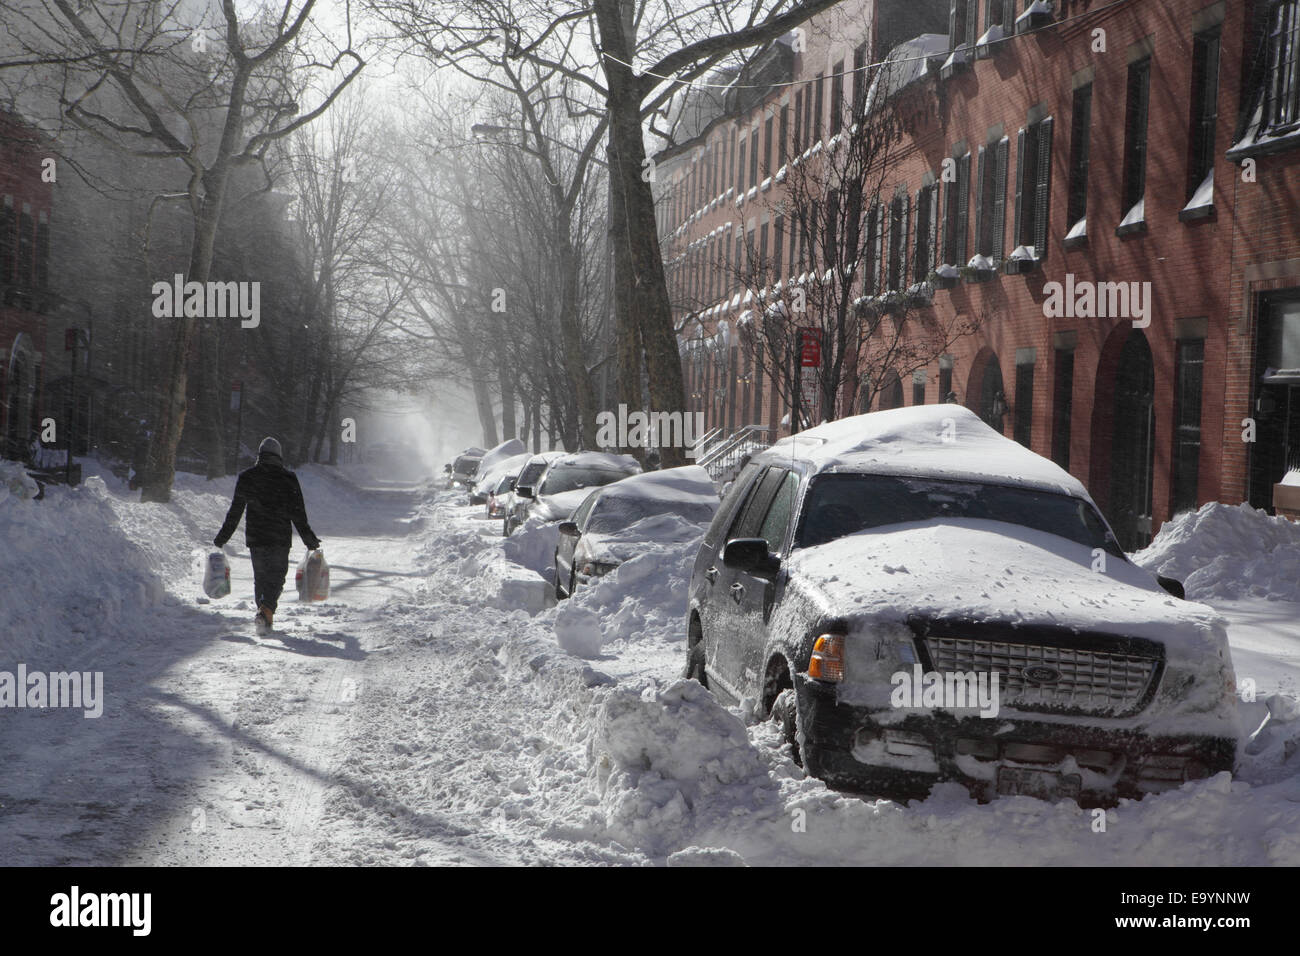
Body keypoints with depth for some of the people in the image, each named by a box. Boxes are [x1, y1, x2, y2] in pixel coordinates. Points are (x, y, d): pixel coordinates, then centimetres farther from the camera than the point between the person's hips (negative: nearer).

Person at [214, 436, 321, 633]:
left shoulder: (246, 477, 4)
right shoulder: (288, 478, -1)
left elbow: (235, 511, 5)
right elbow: (298, 513, -2)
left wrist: (222, 536, 13)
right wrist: (308, 538, 7)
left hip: (254, 537, 2)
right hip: (280, 538, -2)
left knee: (260, 578, 16)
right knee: (276, 577, 2)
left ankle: (265, 617, 14)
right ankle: (266, 610, -22)